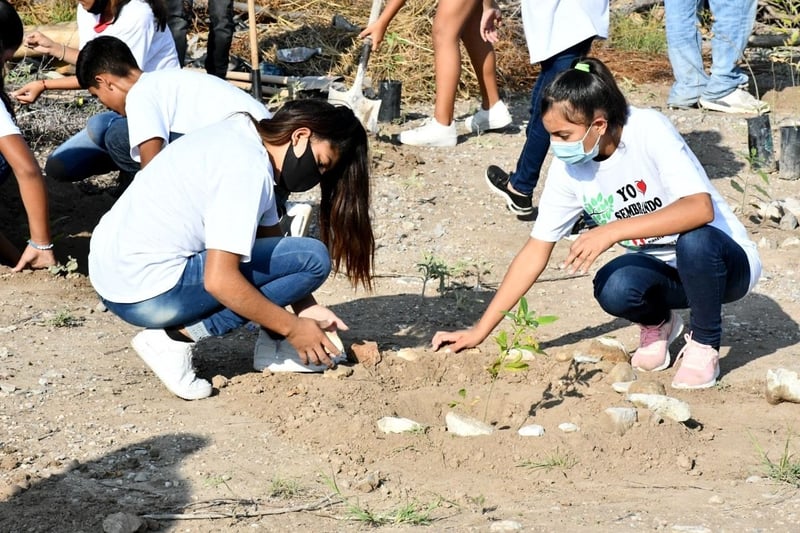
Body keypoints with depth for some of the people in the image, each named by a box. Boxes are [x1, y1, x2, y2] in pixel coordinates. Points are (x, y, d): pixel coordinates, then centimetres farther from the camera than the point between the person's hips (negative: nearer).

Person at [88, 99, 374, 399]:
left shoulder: (243, 139, 11)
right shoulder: (248, 168, -19)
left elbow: (266, 237, 15)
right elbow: (220, 280, -24)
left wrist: (306, 307, 6)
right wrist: (292, 328, -13)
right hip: (149, 292, -10)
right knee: (312, 259, -11)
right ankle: (178, 337, -10)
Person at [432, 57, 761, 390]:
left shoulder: (649, 130, -24)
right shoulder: (567, 169, -8)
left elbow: (701, 208, -36)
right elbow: (535, 252, -2)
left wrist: (612, 231, -42)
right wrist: (480, 331, -5)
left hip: (726, 262, -4)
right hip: (662, 269, 4)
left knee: (695, 241, -38)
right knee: (613, 289, -30)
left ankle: (704, 345, -10)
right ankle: (657, 324, 7)